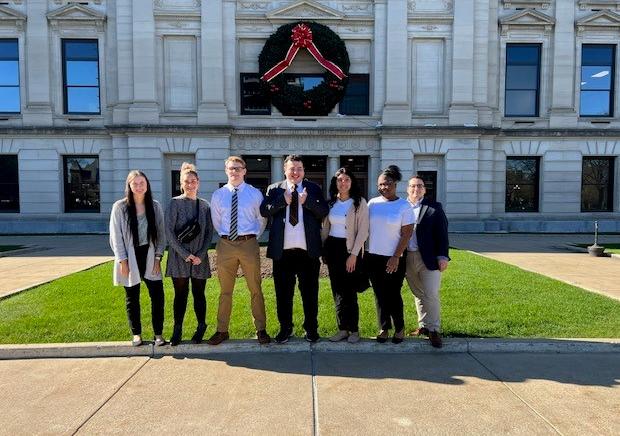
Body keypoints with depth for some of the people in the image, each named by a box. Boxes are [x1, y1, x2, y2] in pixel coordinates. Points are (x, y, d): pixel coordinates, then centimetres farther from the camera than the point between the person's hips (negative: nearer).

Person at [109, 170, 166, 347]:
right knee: (132, 297, 10)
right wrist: (122, 260, -9)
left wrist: (158, 257, -3)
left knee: (157, 295, -1)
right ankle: (136, 333, 25)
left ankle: (158, 333, 12)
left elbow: (161, 233, 3)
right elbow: (116, 236, -4)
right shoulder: (120, 207, -5)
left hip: (149, 256, 1)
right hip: (130, 257, -1)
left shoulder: (155, 206, 1)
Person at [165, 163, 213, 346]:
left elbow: (209, 232, 6)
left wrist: (201, 254, -6)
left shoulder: (205, 205, 6)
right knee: (180, 294, 5)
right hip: (179, 257, -2)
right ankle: (177, 330, 19)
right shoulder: (175, 203, -2)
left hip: (200, 258, 2)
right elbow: (169, 231, -7)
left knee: (199, 293, 9)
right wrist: (185, 254, -11)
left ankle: (201, 326, 25)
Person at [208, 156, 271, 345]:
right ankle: (222, 330, 24)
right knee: (225, 291, 11)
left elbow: (262, 219, 10)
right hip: (225, 245, 2)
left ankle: (261, 329, 19)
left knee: (255, 289, 7)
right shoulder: (218, 195, 5)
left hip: (248, 244, -1)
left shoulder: (255, 193, 1)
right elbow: (216, 221, 15)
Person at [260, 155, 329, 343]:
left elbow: (324, 211, -5)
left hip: (308, 250, 0)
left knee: (310, 291, 9)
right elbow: (264, 210, -5)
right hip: (282, 250, 1)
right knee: (283, 292, 11)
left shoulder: (314, 189, 6)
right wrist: (283, 200, -14)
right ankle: (285, 328, 27)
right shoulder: (274, 189, 7)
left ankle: (311, 328, 25)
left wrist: (307, 200, -18)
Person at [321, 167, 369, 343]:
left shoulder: (359, 202, -6)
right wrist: (322, 249, 9)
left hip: (349, 249, -5)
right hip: (332, 247, 5)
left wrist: (354, 254, -15)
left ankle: (354, 330, 15)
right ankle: (343, 329, 19)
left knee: (349, 291, -1)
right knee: (337, 290, 8)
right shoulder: (331, 202, 8)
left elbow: (363, 231, -10)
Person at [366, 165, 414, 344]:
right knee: (380, 295, 9)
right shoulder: (372, 203, 4)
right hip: (373, 257, 3)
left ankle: (399, 328, 22)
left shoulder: (404, 206, -5)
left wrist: (396, 257, -13)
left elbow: (407, 234, -8)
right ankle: (384, 328, 22)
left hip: (393, 259, -3)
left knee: (393, 295, 3)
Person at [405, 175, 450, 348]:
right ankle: (423, 326, 26)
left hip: (429, 258, -3)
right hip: (407, 258, 3)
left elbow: (442, 234, -3)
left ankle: (433, 329, 12)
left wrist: (443, 256, -9)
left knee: (431, 294, -3)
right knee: (418, 294, 14)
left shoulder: (434, 208, 1)